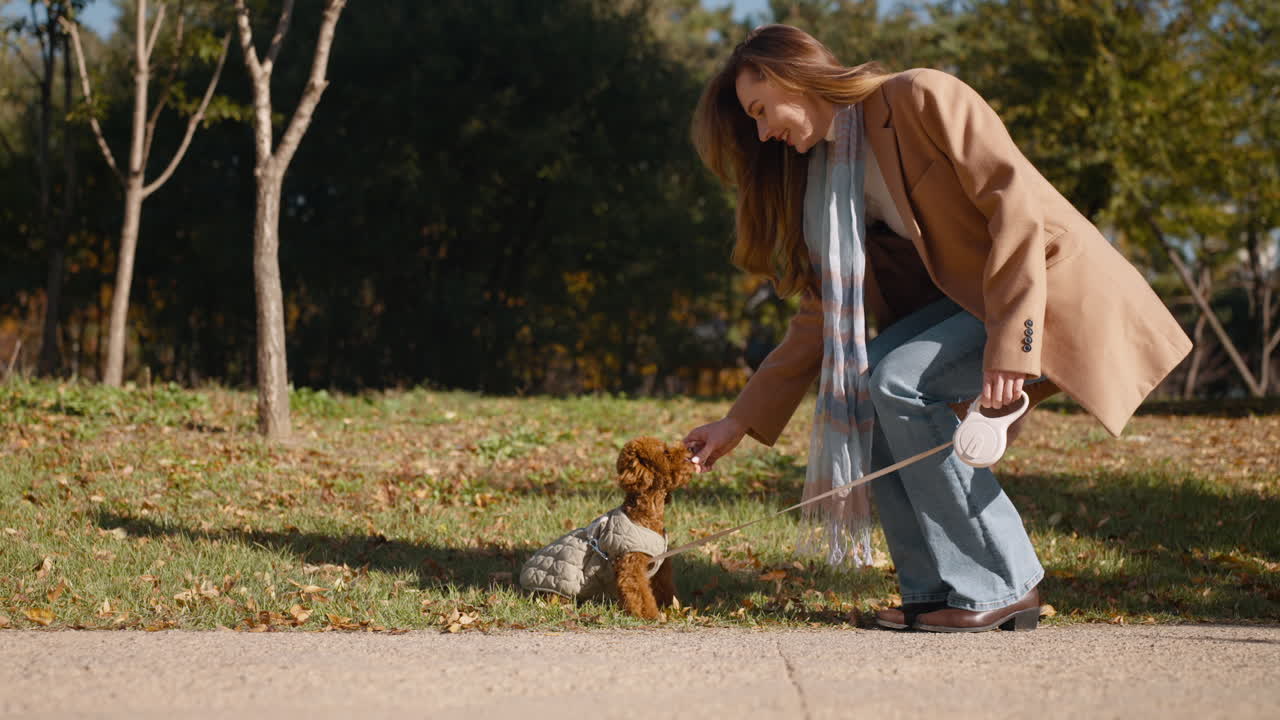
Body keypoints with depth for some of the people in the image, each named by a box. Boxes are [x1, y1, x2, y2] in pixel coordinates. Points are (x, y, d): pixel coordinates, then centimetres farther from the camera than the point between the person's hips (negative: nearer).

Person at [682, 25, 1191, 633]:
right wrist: (740, 422, 6)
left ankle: (1002, 587, -14)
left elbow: (1014, 204, -21)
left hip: (1058, 289, -7)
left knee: (900, 381, -24)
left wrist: (1008, 345, -29)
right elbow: (824, 317, 10)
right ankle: (936, 589, -7)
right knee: (859, 378, -12)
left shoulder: (923, 98, -13)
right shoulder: (824, 172, 10)